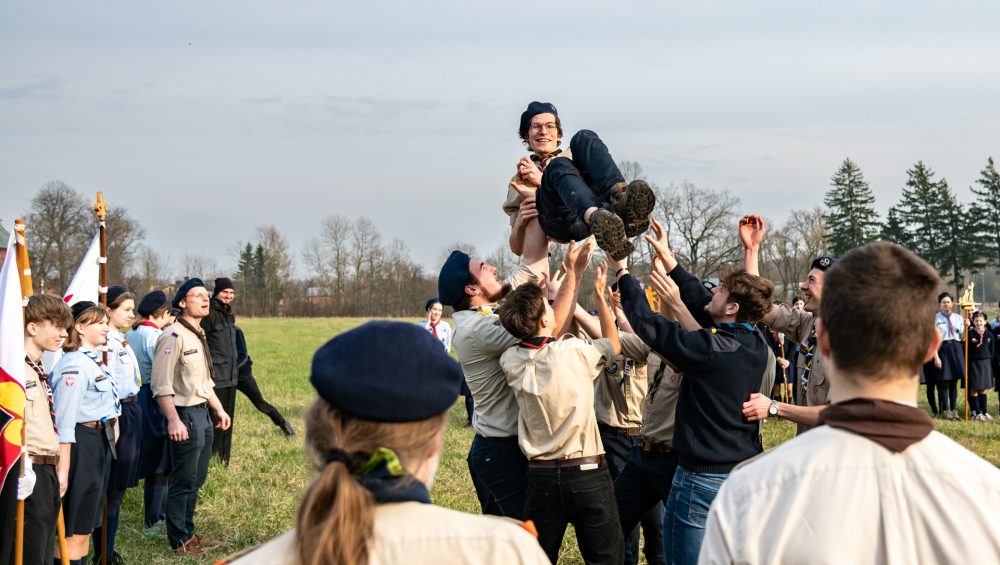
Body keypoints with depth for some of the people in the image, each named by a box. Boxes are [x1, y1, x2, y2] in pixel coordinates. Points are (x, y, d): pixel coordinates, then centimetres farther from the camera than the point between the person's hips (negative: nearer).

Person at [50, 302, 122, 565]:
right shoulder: (75, 364, -17)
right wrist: (63, 468, -23)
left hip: (100, 444, 10)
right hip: (82, 446, -10)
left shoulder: (94, 360, 12)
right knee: (74, 531, -4)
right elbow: (64, 421, -21)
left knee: (86, 526, 14)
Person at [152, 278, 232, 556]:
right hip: (185, 415, -9)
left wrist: (219, 409, 21)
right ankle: (179, 541, 11)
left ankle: (188, 532, 29)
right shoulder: (174, 336, -16)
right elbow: (161, 384, -20)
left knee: (196, 480, 17)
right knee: (183, 482, 0)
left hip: (202, 413, 9)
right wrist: (173, 420, -24)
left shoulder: (198, 335, 13)